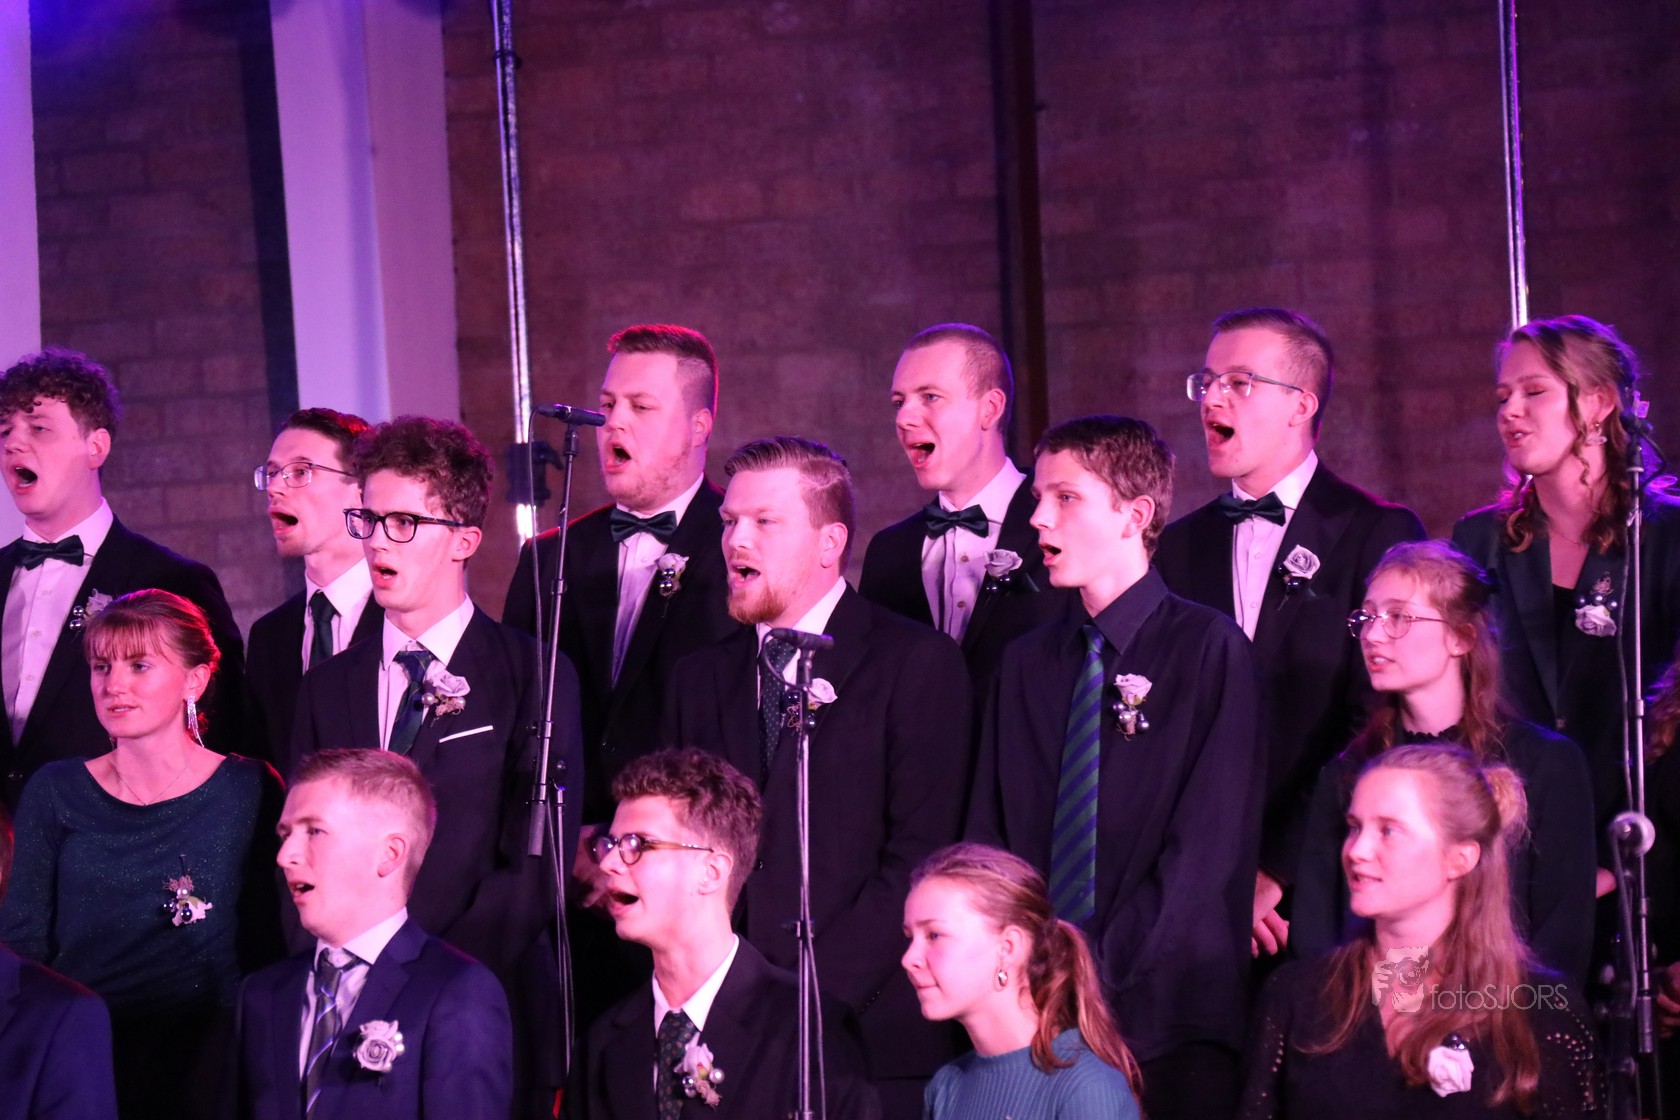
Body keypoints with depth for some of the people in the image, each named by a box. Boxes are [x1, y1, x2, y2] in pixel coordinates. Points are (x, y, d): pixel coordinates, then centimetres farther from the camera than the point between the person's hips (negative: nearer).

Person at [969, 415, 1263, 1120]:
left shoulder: (1208, 648, -4)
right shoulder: (1028, 663, 13)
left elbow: (1206, 848, -11)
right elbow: (990, 835, 11)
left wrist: (1107, 979, -16)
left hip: (1162, 1018, -4)